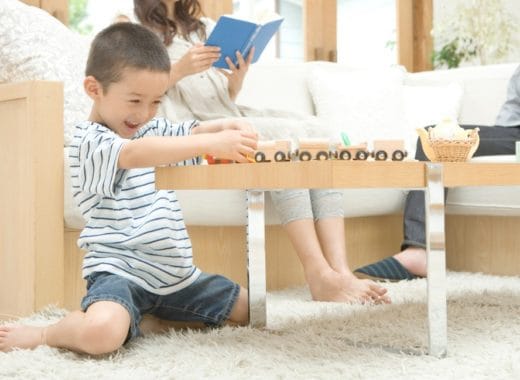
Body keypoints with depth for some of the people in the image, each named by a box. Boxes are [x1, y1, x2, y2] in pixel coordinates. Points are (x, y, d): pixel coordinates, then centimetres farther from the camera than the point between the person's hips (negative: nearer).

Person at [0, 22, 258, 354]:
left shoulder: (153, 130, 14)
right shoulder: (89, 140, -14)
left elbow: (192, 131, 6)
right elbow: (135, 154, -33)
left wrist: (229, 127, -19)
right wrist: (213, 143, -41)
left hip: (176, 273, 8)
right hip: (120, 271, -8)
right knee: (101, 333, -37)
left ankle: (157, 314, 15)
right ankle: (42, 335, -2)